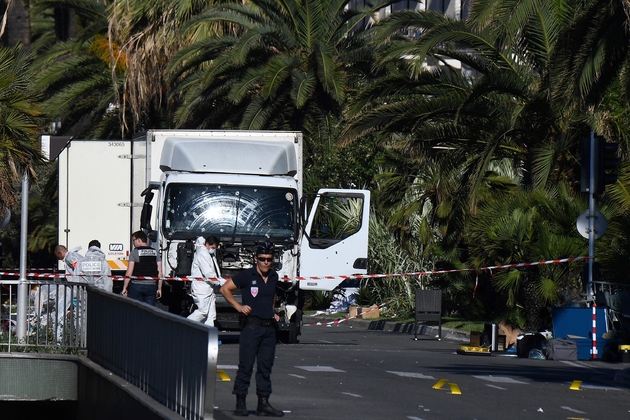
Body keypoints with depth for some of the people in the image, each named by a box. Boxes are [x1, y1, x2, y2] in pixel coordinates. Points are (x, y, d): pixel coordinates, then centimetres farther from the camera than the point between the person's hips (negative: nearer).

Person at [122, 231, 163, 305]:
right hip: (151, 286, 4)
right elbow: (160, 273, 7)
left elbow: (129, 273, -8)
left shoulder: (134, 252, -5)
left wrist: (124, 288, -3)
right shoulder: (155, 252, 9)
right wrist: (159, 288, 12)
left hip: (136, 286, -4)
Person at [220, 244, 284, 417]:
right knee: (246, 365, -5)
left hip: (269, 327, 6)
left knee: (266, 366, 7)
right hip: (252, 326, -6)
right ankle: (240, 403, -1)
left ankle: (263, 404, 11)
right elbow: (225, 289, -1)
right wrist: (239, 307, -6)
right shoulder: (247, 276, -5)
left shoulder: (274, 277, 12)